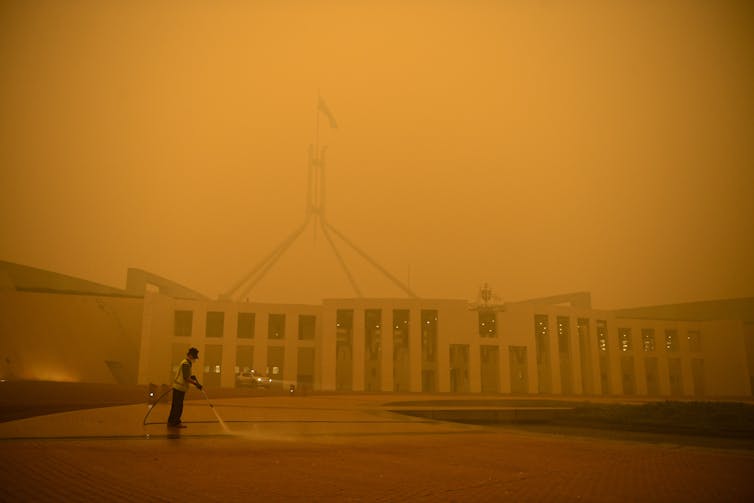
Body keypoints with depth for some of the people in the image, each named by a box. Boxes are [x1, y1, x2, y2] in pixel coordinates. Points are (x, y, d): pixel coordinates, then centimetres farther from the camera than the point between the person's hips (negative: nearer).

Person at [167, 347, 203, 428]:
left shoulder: (186, 363, 16)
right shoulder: (186, 364, -17)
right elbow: (186, 378, -22)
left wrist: (191, 377, 10)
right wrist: (196, 384, -23)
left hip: (178, 387, 10)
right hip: (180, 387, -10)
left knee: (176, 406, 15)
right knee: (178, 406, -4)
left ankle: (171, 421, 22)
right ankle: (176, 422, 2)